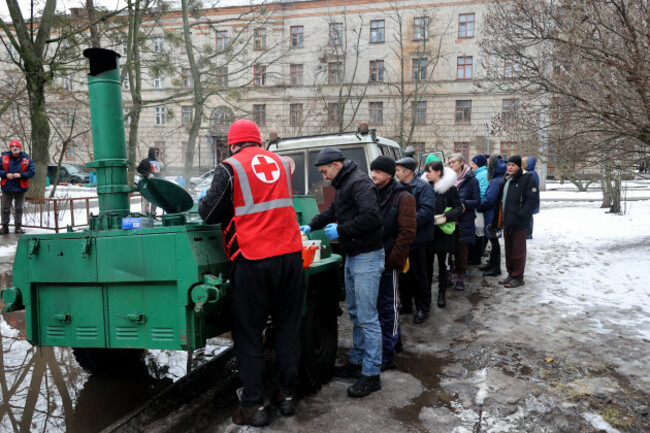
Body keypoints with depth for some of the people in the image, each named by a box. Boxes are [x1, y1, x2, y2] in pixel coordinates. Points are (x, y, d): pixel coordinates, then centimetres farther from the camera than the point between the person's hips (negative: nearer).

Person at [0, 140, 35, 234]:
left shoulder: (26, 159, -2)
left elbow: (32, 172, -5)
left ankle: (18, 227, 17)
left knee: (19, 208, 8)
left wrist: (21, 175, -18)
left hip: (20, 188, -1)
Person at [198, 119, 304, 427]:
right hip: (290, 255, 5)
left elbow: (208, 213, -2)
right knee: (287, 327, 15)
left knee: (248, 335, 8)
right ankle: (287, 395, 25)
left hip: (253, 262, -4)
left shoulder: (230, 168, -4)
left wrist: (204, 200, 19)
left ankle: (253, 406, 14)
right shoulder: (280, 163, 11)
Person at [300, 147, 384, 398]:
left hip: (367, 257, -11)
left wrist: (340, 230, -19)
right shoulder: (341, 185, 15)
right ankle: (357, 361, 32)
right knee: (355, 312, 18)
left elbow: (371, 217, -28)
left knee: (367, 317, -6)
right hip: (352, 255, 11)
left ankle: (371, 374, 3)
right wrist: (311, 226, 22)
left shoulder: (359, 183, -17)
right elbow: (333, 212, 31)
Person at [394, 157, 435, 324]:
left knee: (419, 275, 3)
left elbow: (427, 210, -20)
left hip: (416, 239, -7)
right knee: (403, 274, 15)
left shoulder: (422, 187, -10)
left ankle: (422, 308, 17)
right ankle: (405, 304, 29)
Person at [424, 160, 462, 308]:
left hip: (443, 232, -3)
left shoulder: (450, 188, -7)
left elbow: (458, 208, -5)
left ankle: (442, 293, 20)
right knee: (427, 263, 8)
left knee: (443, 264, 8)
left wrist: (446, 217, -19)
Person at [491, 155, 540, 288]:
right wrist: (495, 221, 13)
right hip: (506, 222, 8)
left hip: (518, 223, -8)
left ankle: (518, 278, 9)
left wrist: (520, 215, -23)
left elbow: (533, 201, -16)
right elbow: (499, 200, 20)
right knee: (509, 249, 15)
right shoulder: (505, 181, 15)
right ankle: (511, 274, 27)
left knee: (518, 251, 0)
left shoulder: (527, 179, -9)